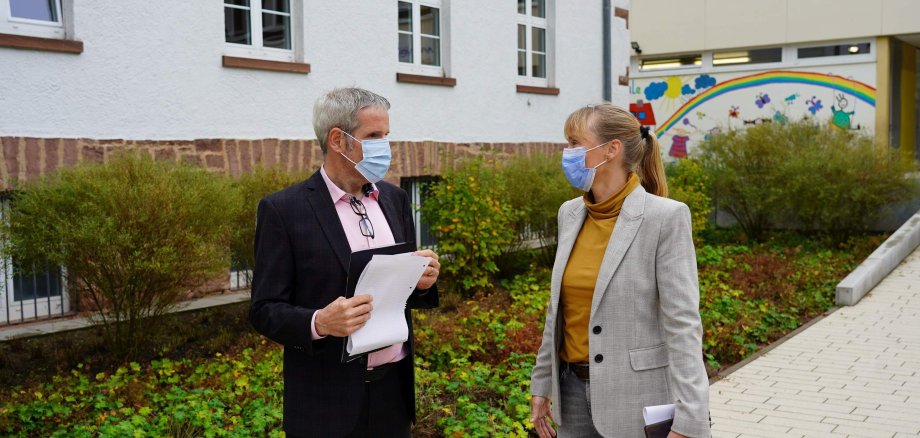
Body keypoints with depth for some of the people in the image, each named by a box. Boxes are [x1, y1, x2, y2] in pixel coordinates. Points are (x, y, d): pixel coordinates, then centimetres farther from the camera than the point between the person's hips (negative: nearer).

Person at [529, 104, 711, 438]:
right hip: (574, 390, 5)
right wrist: (542, 383, 15)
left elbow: (682, 324, -16)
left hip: (636, 396, -5)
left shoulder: (665, 217, -13)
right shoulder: (570, 213, 4)